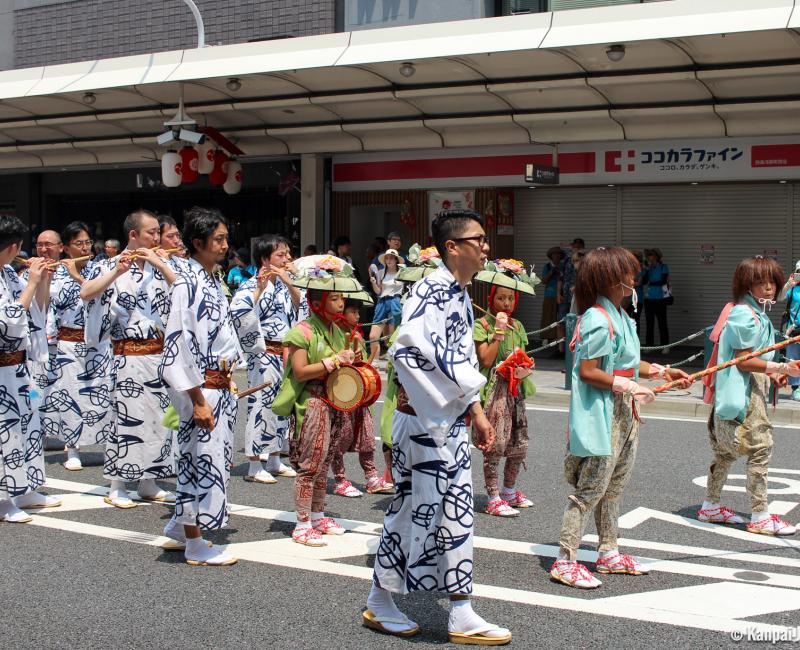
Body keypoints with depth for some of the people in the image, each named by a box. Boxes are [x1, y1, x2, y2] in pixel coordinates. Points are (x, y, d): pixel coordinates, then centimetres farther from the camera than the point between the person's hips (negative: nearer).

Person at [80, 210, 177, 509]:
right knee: (127, 416, -5)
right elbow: (85, 293, -14)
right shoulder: (111, 266, 1)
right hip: (128, 355, -4)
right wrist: (118, 271, -20)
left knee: (158, 416, 6)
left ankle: (148, 483, 17)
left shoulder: (161, 265, 11)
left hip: (160, 352, 4)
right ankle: (117, 486, 6)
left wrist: (160, 265, -12)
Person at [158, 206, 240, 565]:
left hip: (220, 385, 9)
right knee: (203, 459, 0)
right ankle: (195, 546, 12)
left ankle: (180, 525, 33)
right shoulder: (187, 284, -16)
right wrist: (198, 399, -21)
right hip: (201, 386, -9)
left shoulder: (212, 281, 12)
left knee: (202, 458, 17)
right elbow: (180, 342, -21)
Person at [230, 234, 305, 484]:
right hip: (265, 354, -8)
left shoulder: (284, 283, 11)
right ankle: (255, 466, 3)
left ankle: (274, 461, 25)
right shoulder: (253, 284, -13)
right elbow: (239, 310, -28)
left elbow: (300, 307, 3)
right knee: (262, 405, -5)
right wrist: (260, 288, -29)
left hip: (285, 354, 8)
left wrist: (290, 283, -8)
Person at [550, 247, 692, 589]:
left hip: (623, 416, 10)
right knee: (590, 489, -6)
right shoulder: (598, 320, -20)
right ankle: (565, 562, 0)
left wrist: (662, 371, 15)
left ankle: (608, 552, 31)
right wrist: (629, 386, -22)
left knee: (614, 487, 18)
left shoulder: (620, 316, 11)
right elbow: (588, 372, -22)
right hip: (601, 418, -10)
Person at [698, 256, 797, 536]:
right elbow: (743, 361, -22)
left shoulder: (756, 314, 15)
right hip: (745, 394, -11)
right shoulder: (745, 316, -18)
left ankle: (711, 506, 27)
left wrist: (771, 373, 12)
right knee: (760, 448, -7)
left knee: (726, 450, 17)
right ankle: (760, 517, -1)